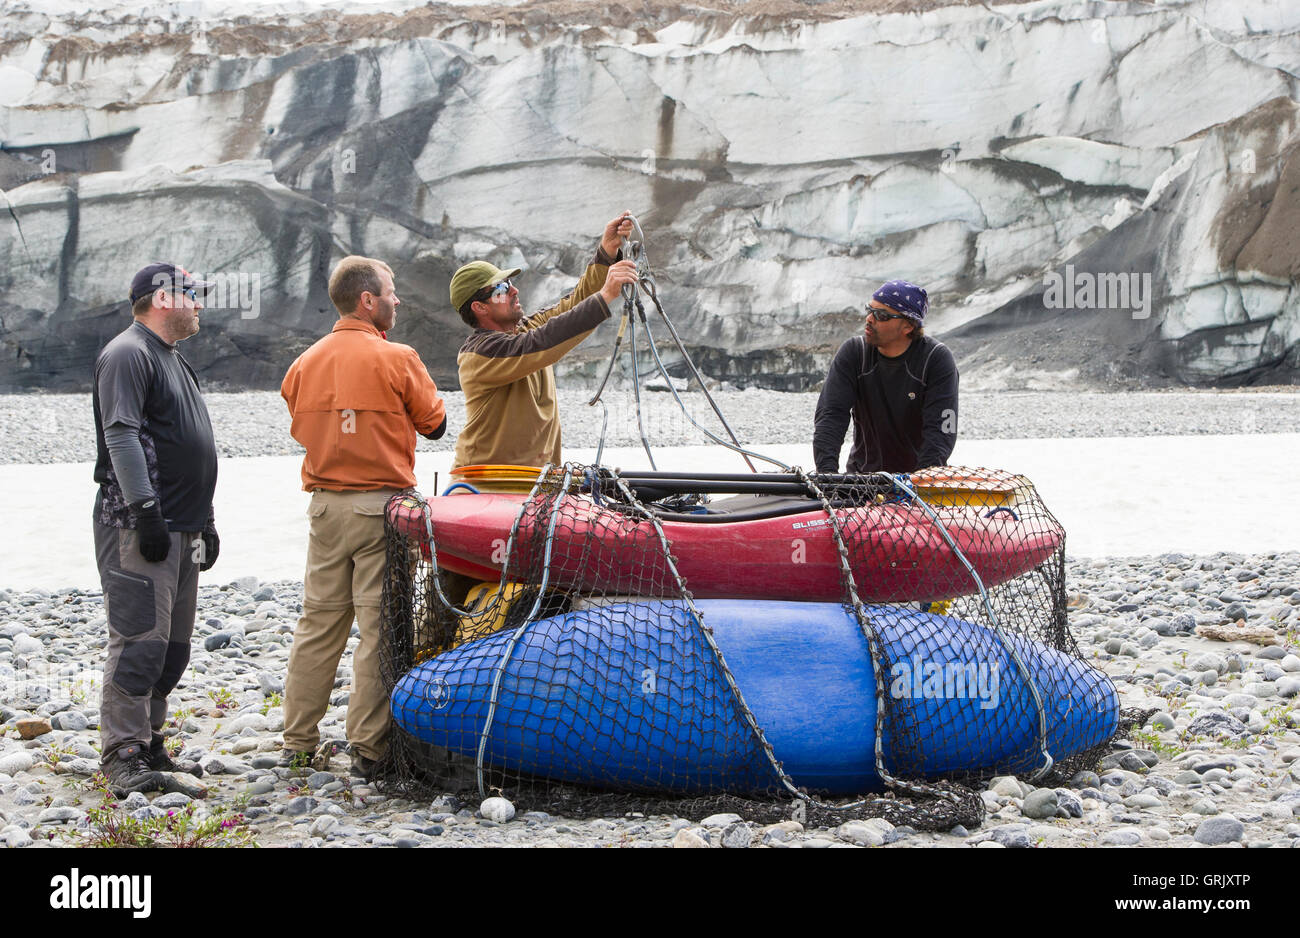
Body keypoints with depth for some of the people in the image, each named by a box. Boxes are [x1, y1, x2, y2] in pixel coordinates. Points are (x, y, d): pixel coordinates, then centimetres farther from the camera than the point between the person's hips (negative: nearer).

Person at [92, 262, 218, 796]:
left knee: (173, 645, 10)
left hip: (181, 530, 10)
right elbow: (121, 437, -18)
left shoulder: (172, 360, 23)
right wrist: (145, 510, -24)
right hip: (138, 529, -10)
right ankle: (121, 754, -10)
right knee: (141, 638, -12)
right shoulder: (128, 354, -8)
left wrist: (204, 521, 25)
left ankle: (148, 745, 16)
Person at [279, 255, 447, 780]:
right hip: (381, 506, -5)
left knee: (319, 624, 12)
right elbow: (434, 423, 1)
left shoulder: (305, 364, 5)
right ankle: (369, 749, -1)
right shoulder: (396, 360, -11)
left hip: (325, 505, 5)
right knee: (378, 627, -1)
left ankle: (298, 745, 15)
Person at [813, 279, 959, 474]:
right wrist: (827, 472, -26)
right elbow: (830, 414, -10)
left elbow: (941, 429, -17)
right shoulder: (852, 353, -2)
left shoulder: (937, 359, -9)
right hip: (863, 472, 2)